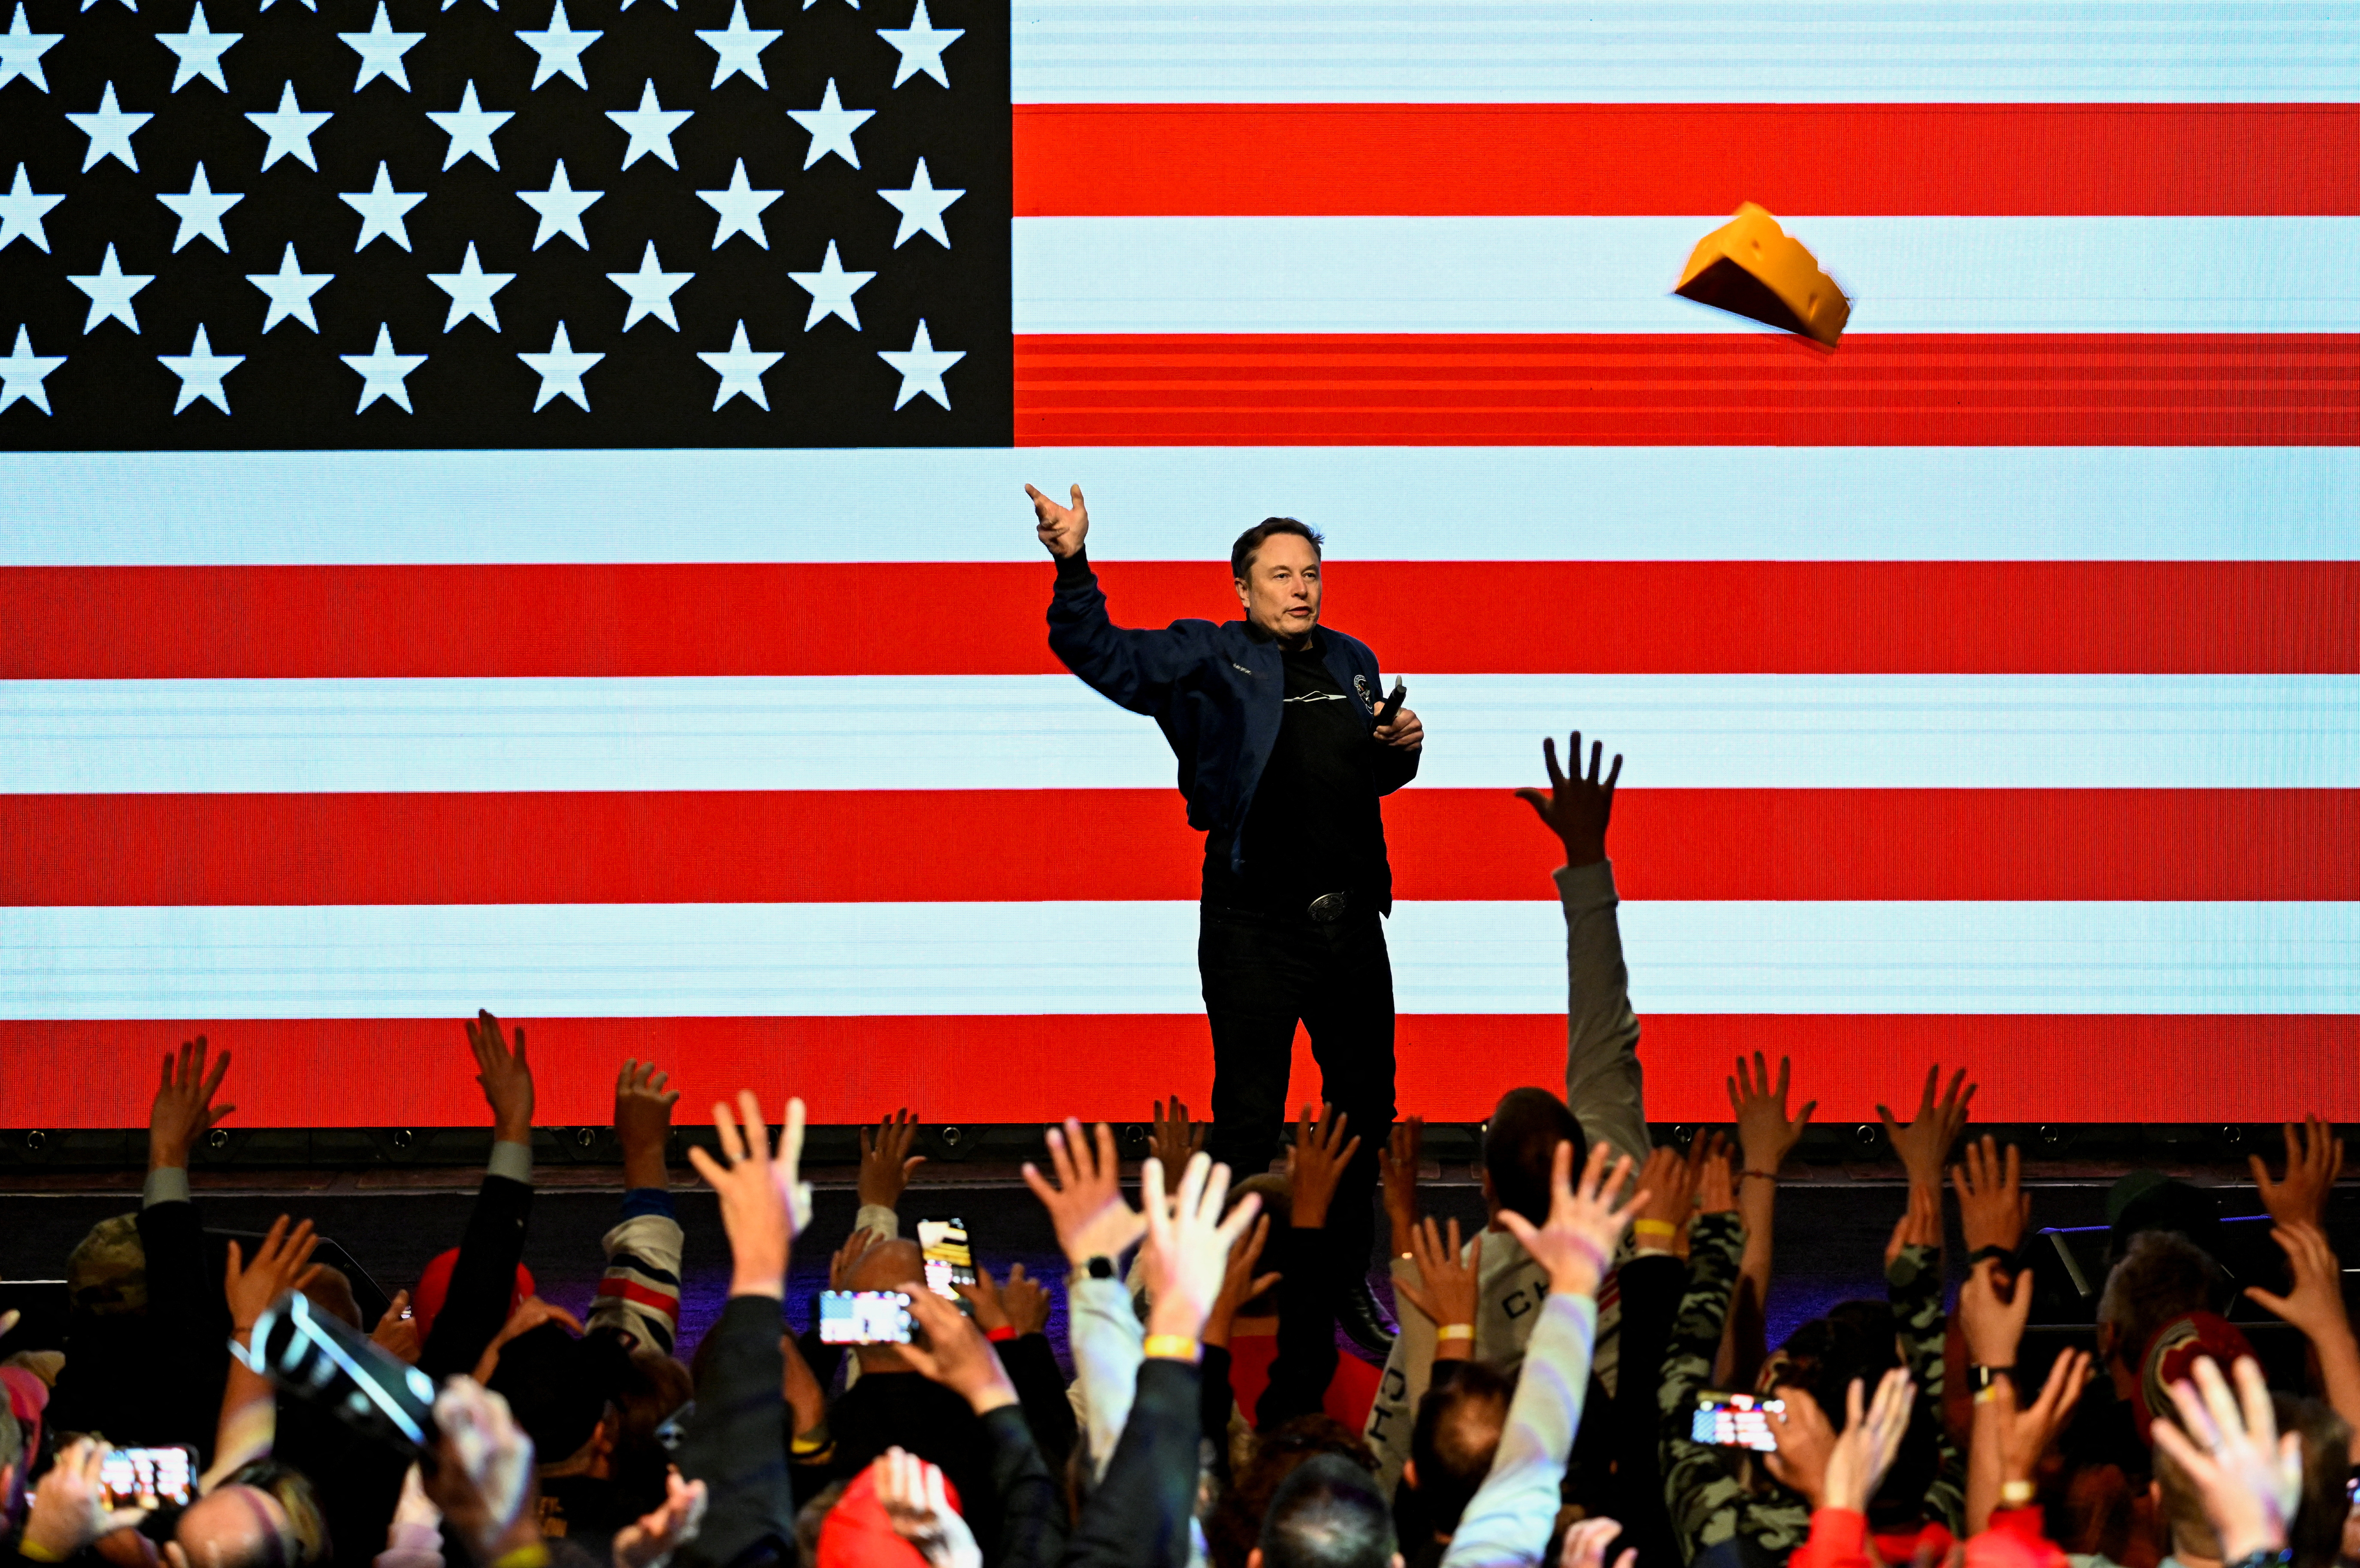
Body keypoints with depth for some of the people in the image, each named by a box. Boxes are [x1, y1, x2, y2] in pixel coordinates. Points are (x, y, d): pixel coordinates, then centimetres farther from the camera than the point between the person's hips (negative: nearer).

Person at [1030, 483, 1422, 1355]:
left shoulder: (1353, 663, 14)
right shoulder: (1208, 660, -2)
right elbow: (1100, 655, -14)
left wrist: (1402, 747, 4)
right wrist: (1072, 567, -30)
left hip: (1352, 923, 6)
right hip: (1253, 930, -5)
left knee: (1364, 1110, 12)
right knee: (1247, 1120, -3)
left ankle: (1348, 1284, 25)